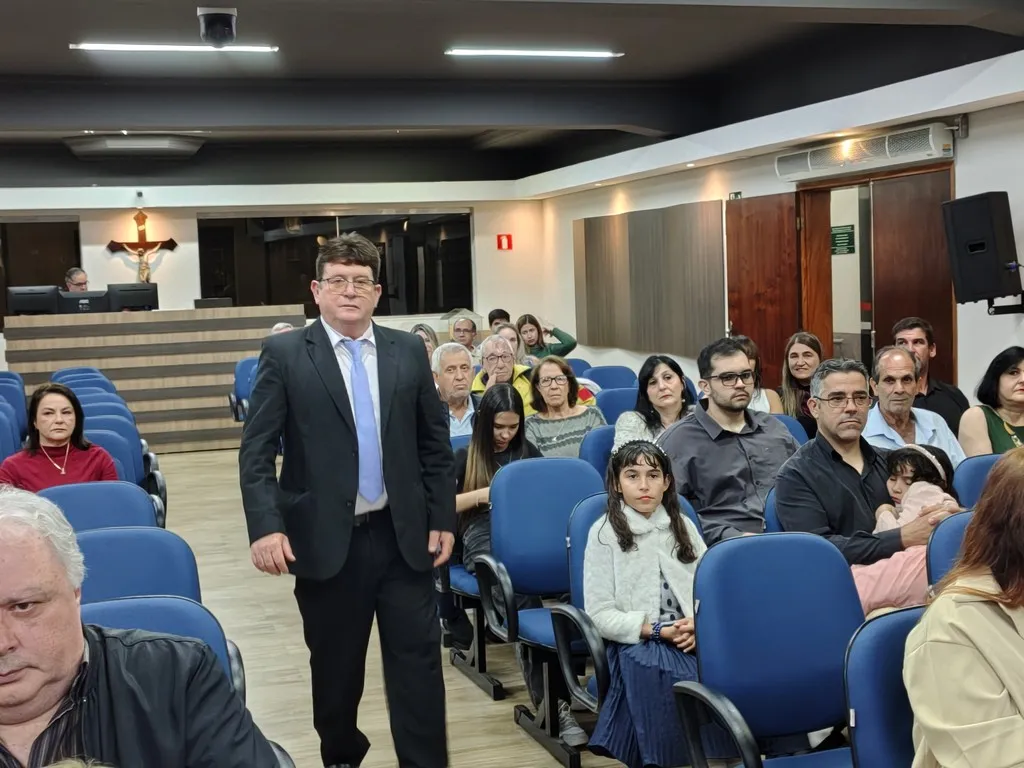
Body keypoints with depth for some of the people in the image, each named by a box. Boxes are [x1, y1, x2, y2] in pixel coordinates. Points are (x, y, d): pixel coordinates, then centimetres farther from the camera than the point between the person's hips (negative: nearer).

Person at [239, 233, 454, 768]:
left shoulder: (408, 351, 5)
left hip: (402, 535, 2)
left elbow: (435, 443, 10)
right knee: (335, 666, 13)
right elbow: (255, 452, -7)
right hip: (326, 539, -1)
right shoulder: (284, 354, -3)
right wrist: (265, 527, -18)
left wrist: (442, 519, 5)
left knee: (418, 662, 2)